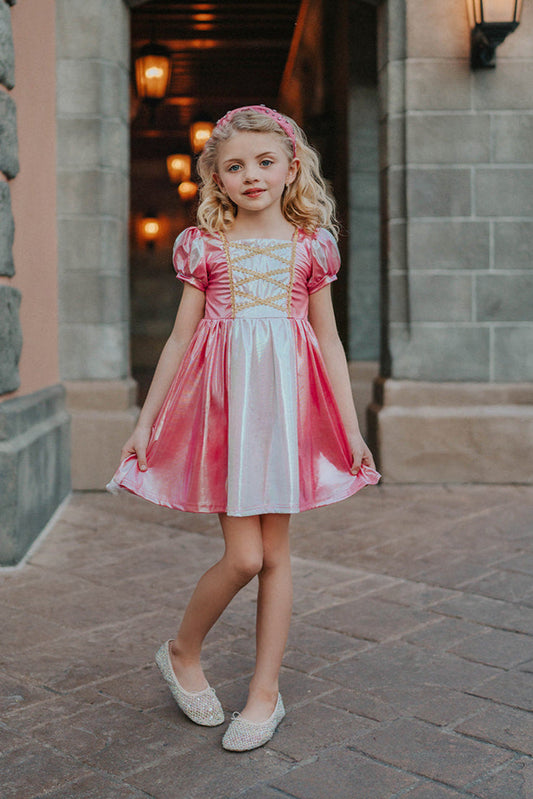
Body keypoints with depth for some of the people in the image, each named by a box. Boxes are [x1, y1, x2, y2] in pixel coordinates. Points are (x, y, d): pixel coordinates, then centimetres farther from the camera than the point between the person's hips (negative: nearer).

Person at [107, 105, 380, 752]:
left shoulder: (310, 244, 7)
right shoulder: (204, 245, 4)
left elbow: (328, 341, 10)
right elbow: (180, 339, 7)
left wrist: (351, 427, 7)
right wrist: (145, 421, 6)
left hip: (286, 402, 2)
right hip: (223, 401, -1)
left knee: (274, 553, 5)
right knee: (242, 556, -6)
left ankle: (266, 691, 19)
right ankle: (181, 652, 21)